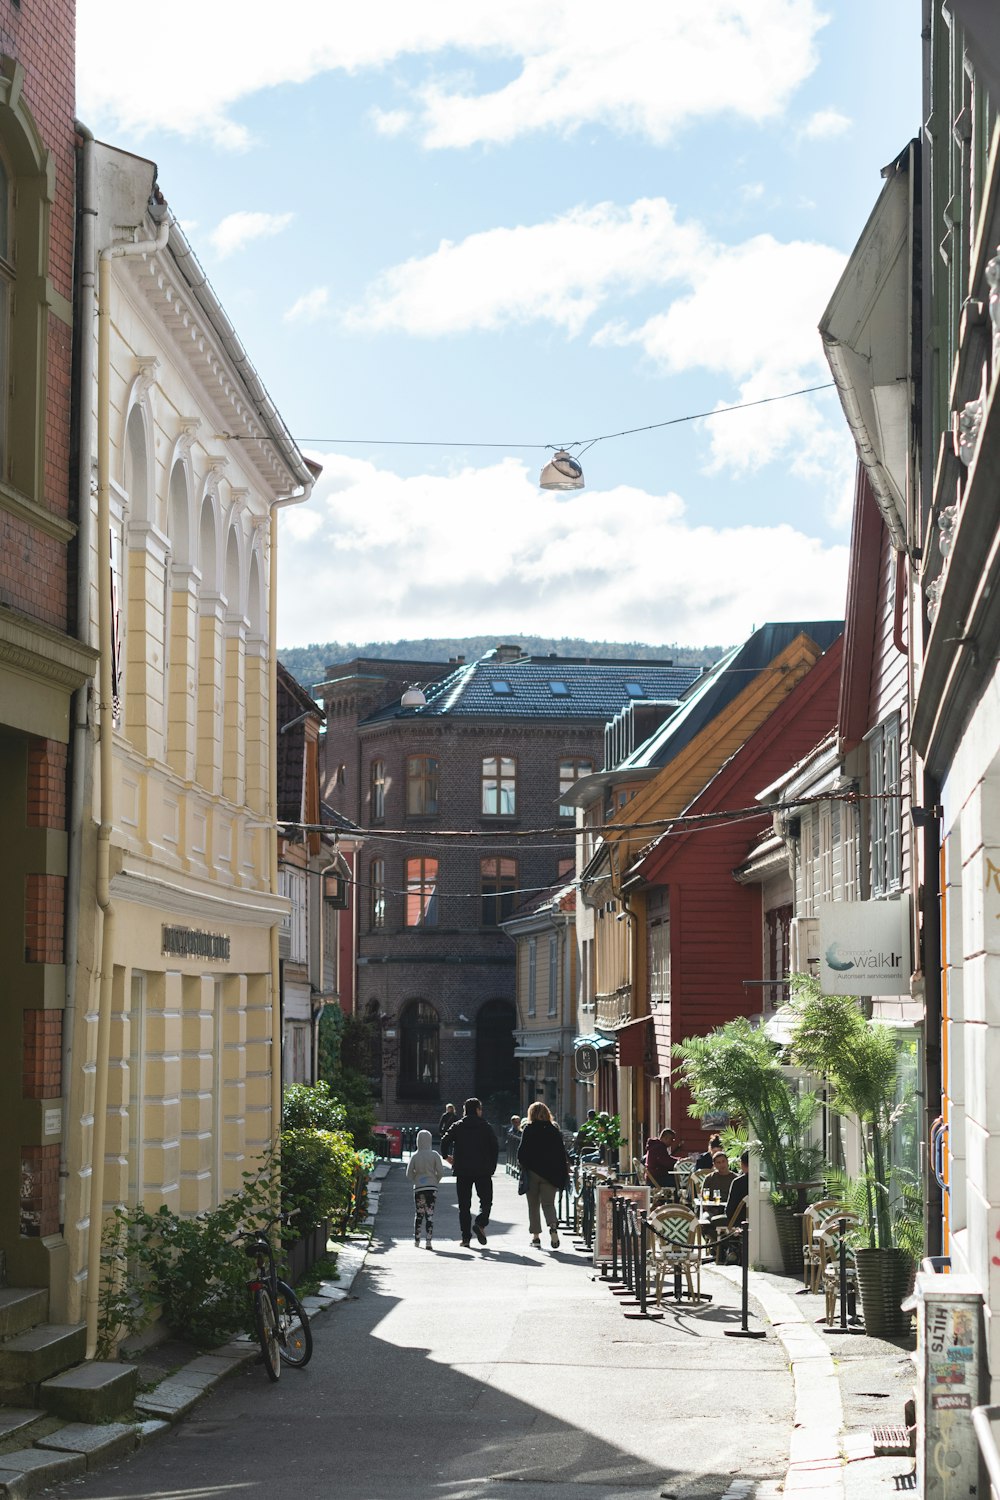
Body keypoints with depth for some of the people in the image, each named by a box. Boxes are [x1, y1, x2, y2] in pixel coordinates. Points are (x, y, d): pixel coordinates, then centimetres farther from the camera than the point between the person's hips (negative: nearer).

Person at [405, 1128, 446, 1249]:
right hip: (432, 1188, -1)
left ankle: (416, 1240, 15)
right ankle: (428, 1241, -6)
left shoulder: (414, 1156, -2)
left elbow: (409, 1175, -1)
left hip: (418, 1188, 1)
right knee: (430, 1214, 1)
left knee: (418, 1214, 12)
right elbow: (441, 1172, -6)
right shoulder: (434, 1155, -5)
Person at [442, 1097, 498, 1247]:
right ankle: (480, 1223, -19)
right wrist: (492, 1166, 3)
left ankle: (466, 1237, 1)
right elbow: (495, 1147, -5)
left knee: (464, 1204, 6)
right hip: (483, 1171, -1)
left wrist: (447, 1156, 12)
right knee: (486, 1200, 8)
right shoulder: (486, 1128, 2)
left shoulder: (457, 1127, 4)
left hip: (462, 1170, 1)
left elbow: (445, 1142, -6)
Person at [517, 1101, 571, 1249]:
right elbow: (562, 1152, 3)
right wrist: (563, 1173, 9)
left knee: (533, 1205, 10)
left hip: (532, 1171, -2)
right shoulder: (554, 1131, 2)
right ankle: (553, 1225, -24)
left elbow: (522, 1151, -11)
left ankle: (535, 1236, 10)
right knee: (548, 1203, 5)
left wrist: (521, 1164, 7)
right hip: (550, 1173, 2)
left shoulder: (528, 1130, -6)